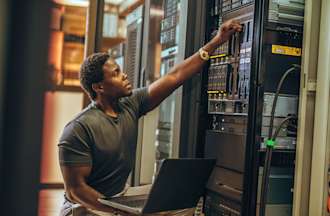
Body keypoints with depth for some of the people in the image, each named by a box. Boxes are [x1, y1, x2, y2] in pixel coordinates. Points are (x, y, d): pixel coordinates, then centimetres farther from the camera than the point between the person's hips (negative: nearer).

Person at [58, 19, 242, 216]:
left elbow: (174, 77, -3)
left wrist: (216, 41, -4)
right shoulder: (79, 129, -21)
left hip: (121, 196, 7)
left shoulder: (131, 105, -3)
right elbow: (75, 190, -20)